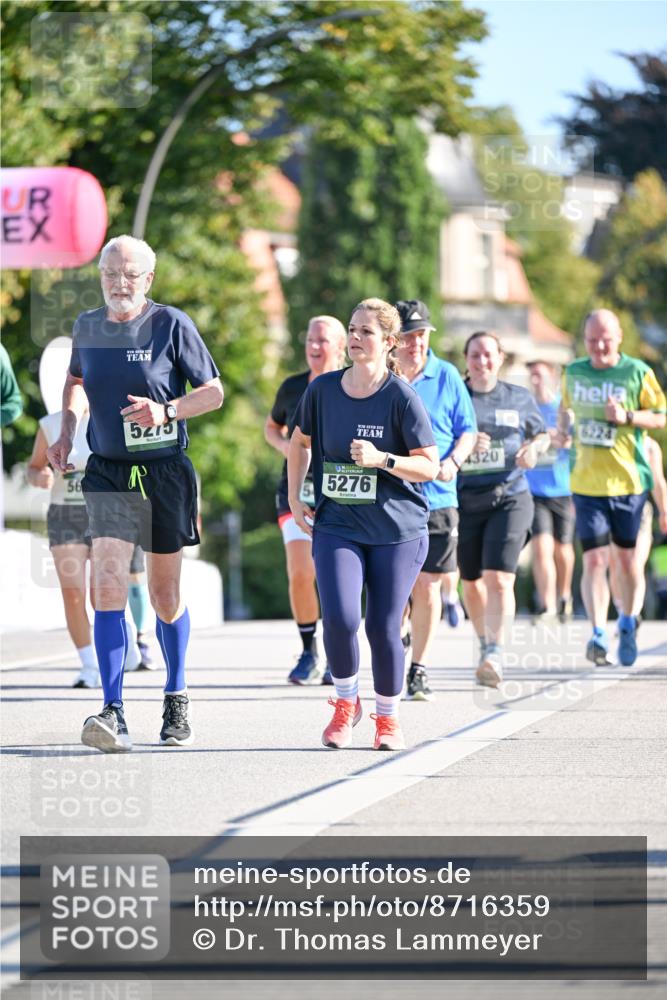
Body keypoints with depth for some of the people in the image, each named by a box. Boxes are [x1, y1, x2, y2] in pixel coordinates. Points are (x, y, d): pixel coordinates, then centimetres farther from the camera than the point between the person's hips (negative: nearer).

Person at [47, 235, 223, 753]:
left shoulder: (172, 324, -7)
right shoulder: (87, 326, 5)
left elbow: (214, 392, -3)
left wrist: (167, 411, -19)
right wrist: (67, 430, 11)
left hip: (165, 474, -2)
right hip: (107, 473, 2)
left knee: (166, 594, 9)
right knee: (109, 586, -15)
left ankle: (177, 700, 31)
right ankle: (113, 714, -20)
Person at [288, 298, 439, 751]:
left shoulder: (402, 397, -10)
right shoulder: (323, 389, 1)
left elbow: (429, 466, -9)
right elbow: (300, 441, 20)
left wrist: (381, 459, -23)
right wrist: (294, 497, 14)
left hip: (397, 530, -2)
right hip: (336, 526, 2)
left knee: (383, 628, 1)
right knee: (339, 617, -16)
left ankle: (388, 717, 24)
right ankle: (346, 702, 10)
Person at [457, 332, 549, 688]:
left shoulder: (519, 398, 7)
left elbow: (541, 434, 21)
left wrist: (533, 448, -1)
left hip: (509, 499, -1)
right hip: (463, 501, 1)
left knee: (499, 579, -16)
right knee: (471, 582, 12)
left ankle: (495, 655, -22)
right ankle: (484, 642, 35)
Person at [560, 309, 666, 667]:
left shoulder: (637, 373, -4)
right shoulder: (573, 373, 7)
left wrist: (628, 417, -17)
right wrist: (564, 424, 2)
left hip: (628, 480, -1)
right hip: (587, 483, 1)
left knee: (627, 557, 10)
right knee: (594, 559, -10)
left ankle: (628, 623, 32)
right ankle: (598, 634, -13)